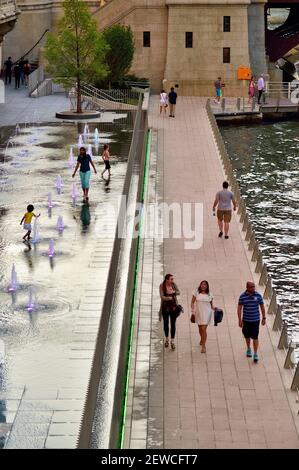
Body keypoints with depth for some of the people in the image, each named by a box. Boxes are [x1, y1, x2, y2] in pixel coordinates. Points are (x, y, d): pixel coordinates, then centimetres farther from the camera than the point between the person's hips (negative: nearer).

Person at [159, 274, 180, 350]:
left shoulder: (173, 284, -4)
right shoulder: (162, 286, -11)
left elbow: (178, 292, -10)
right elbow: (162, 296, -19)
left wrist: (173, 292, -29)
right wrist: (168, 298, -37)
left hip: (174, 307, 1)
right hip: (165, 307, -1)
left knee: (173, 324, -1)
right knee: (166, 323, 13)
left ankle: (172, 341, 2)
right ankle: (167, 339, 31)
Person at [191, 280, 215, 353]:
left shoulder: (209, 295, 2)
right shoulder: (196, 293, 1)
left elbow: (211, 305, 12)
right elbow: (192, 302, 4)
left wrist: (214, 309, -6)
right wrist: (193, 311, -6)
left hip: (206, 313, -2)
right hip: (198, 313, 2)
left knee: (203, 329, -12)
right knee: (200, 329, 17)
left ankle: (203, 346, -9)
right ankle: (202, 339, 48)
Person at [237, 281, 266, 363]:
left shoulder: (258, 295, -6)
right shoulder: (242, 296, -8)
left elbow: (262, 307, 3)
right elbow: (239, 308, -6)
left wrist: (264, 318, 5)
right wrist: (240, 320, -11)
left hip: (255, 320, -1)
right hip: (246, 320, 1)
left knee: (255, 337, -6)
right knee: (247, 336, 17)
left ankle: (255, 355, -5)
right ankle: (248, 349, 41)